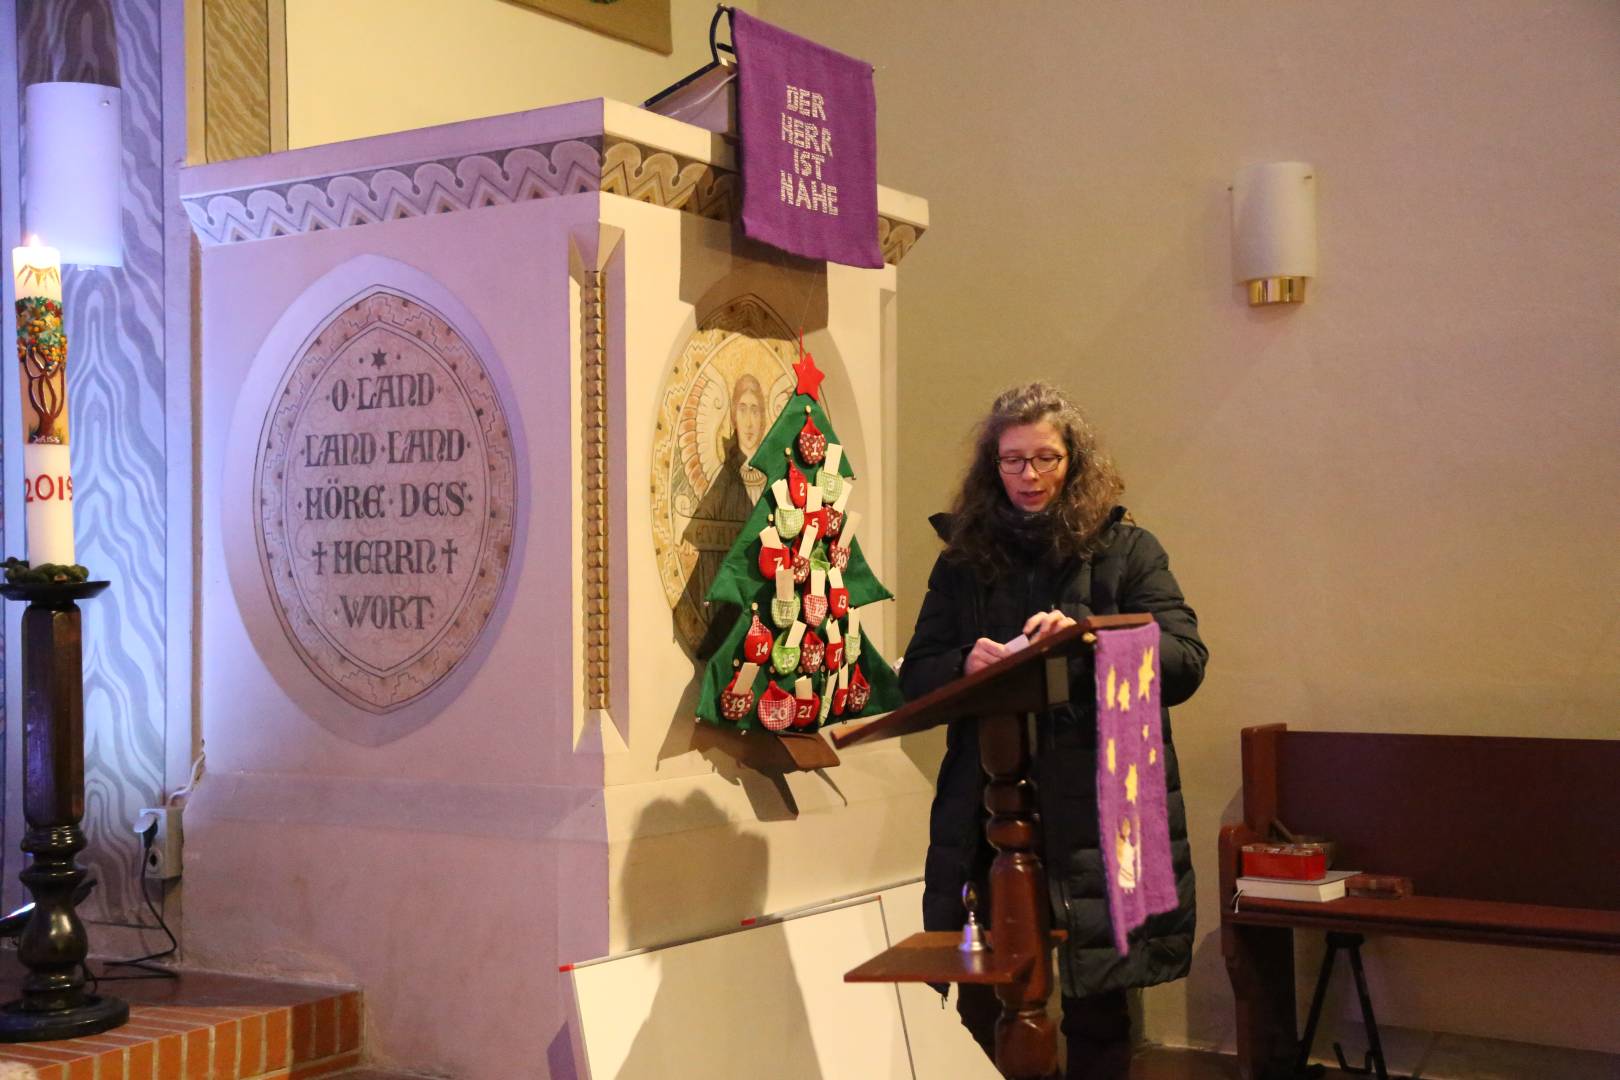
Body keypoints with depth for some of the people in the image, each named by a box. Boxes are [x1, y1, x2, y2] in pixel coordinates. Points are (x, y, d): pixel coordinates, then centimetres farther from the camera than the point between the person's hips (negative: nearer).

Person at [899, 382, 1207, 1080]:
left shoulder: (1126, 550, 4)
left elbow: (1185, 663, -5)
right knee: (980, 1006, 1)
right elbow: (914, 680, 11)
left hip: (1097, 810, -1)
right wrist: (966, 664, -11)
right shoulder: (963, 559, 11)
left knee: (1097, 1009, 5)